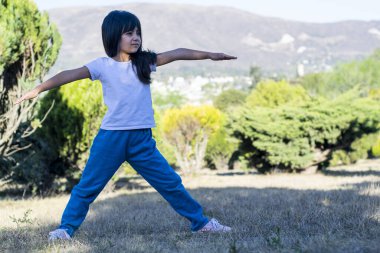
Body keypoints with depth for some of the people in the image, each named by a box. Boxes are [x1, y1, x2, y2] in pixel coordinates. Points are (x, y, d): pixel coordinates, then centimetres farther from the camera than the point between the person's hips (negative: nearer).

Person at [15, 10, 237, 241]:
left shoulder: (144, 61, 6)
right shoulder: (103, 65, -4)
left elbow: (176, 54, 5)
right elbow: (71, 74, -13)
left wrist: (209, 55, 3)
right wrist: (39, 89, -21)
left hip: (142, 139, 3)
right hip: (111, 137, -2)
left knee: (170, 182, 7)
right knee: (87, 186, 1)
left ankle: (200, 222, 17)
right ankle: (66, 228, 11)